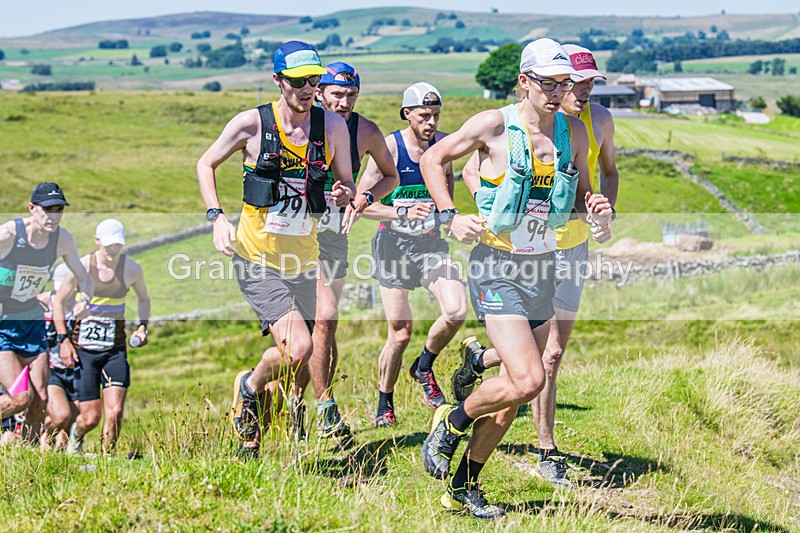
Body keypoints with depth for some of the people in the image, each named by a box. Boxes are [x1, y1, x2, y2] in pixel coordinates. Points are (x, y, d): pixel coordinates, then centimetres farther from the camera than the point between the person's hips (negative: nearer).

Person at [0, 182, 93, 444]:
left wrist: (84, 299, -15)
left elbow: (84, 278, 7)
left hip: (32, 321, 5)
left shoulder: (62, 239, -5)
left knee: (41, 401, 1)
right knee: (21, 398, -17)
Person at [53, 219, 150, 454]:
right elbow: (58, 301, 5)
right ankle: (76, 434, 32)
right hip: (83, 346, -2)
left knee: (115, 411, -14)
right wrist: (63, 339, -4)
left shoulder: (132, 269, 0)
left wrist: (142, 327, 4)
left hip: (116, 348, 2)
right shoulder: (81, 267, -6)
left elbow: (144, 299, 20)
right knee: (91, 417, -4)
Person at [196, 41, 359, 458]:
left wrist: (347, 195, -16)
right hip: (257, 256, -4)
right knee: (298, 349, -20)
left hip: (303, 259, 4)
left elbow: (347, 185, 8)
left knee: (287, 355, 11)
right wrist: (217, 217, -8)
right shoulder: (252, 124, -9)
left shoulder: (332, 127, -1)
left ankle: (250, 431, 36)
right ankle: (249, 387, 12)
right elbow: (206, 164, 5)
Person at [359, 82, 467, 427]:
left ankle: (424, 366, 11)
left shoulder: (445, 144, 1)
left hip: (431, 243, 3)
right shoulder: (389, 147, -11)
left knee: (456, 311, -19)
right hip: (394, 243, -3)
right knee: (400, 333, -2)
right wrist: (404, 212, -26)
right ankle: (384, 404, 20)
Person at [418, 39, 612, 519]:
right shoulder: (495, 125, -9)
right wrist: (451, 217, -12)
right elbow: (432, 159, 1)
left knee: (515, 392, 8)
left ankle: (463, 487, 22)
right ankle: (453, 421, 9)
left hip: (543, 268, 6)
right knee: (528, 380, -19)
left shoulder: (574, 131, 5)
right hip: (498, 267, -6)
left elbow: (581, 194, 15)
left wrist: (597, 208, -8)